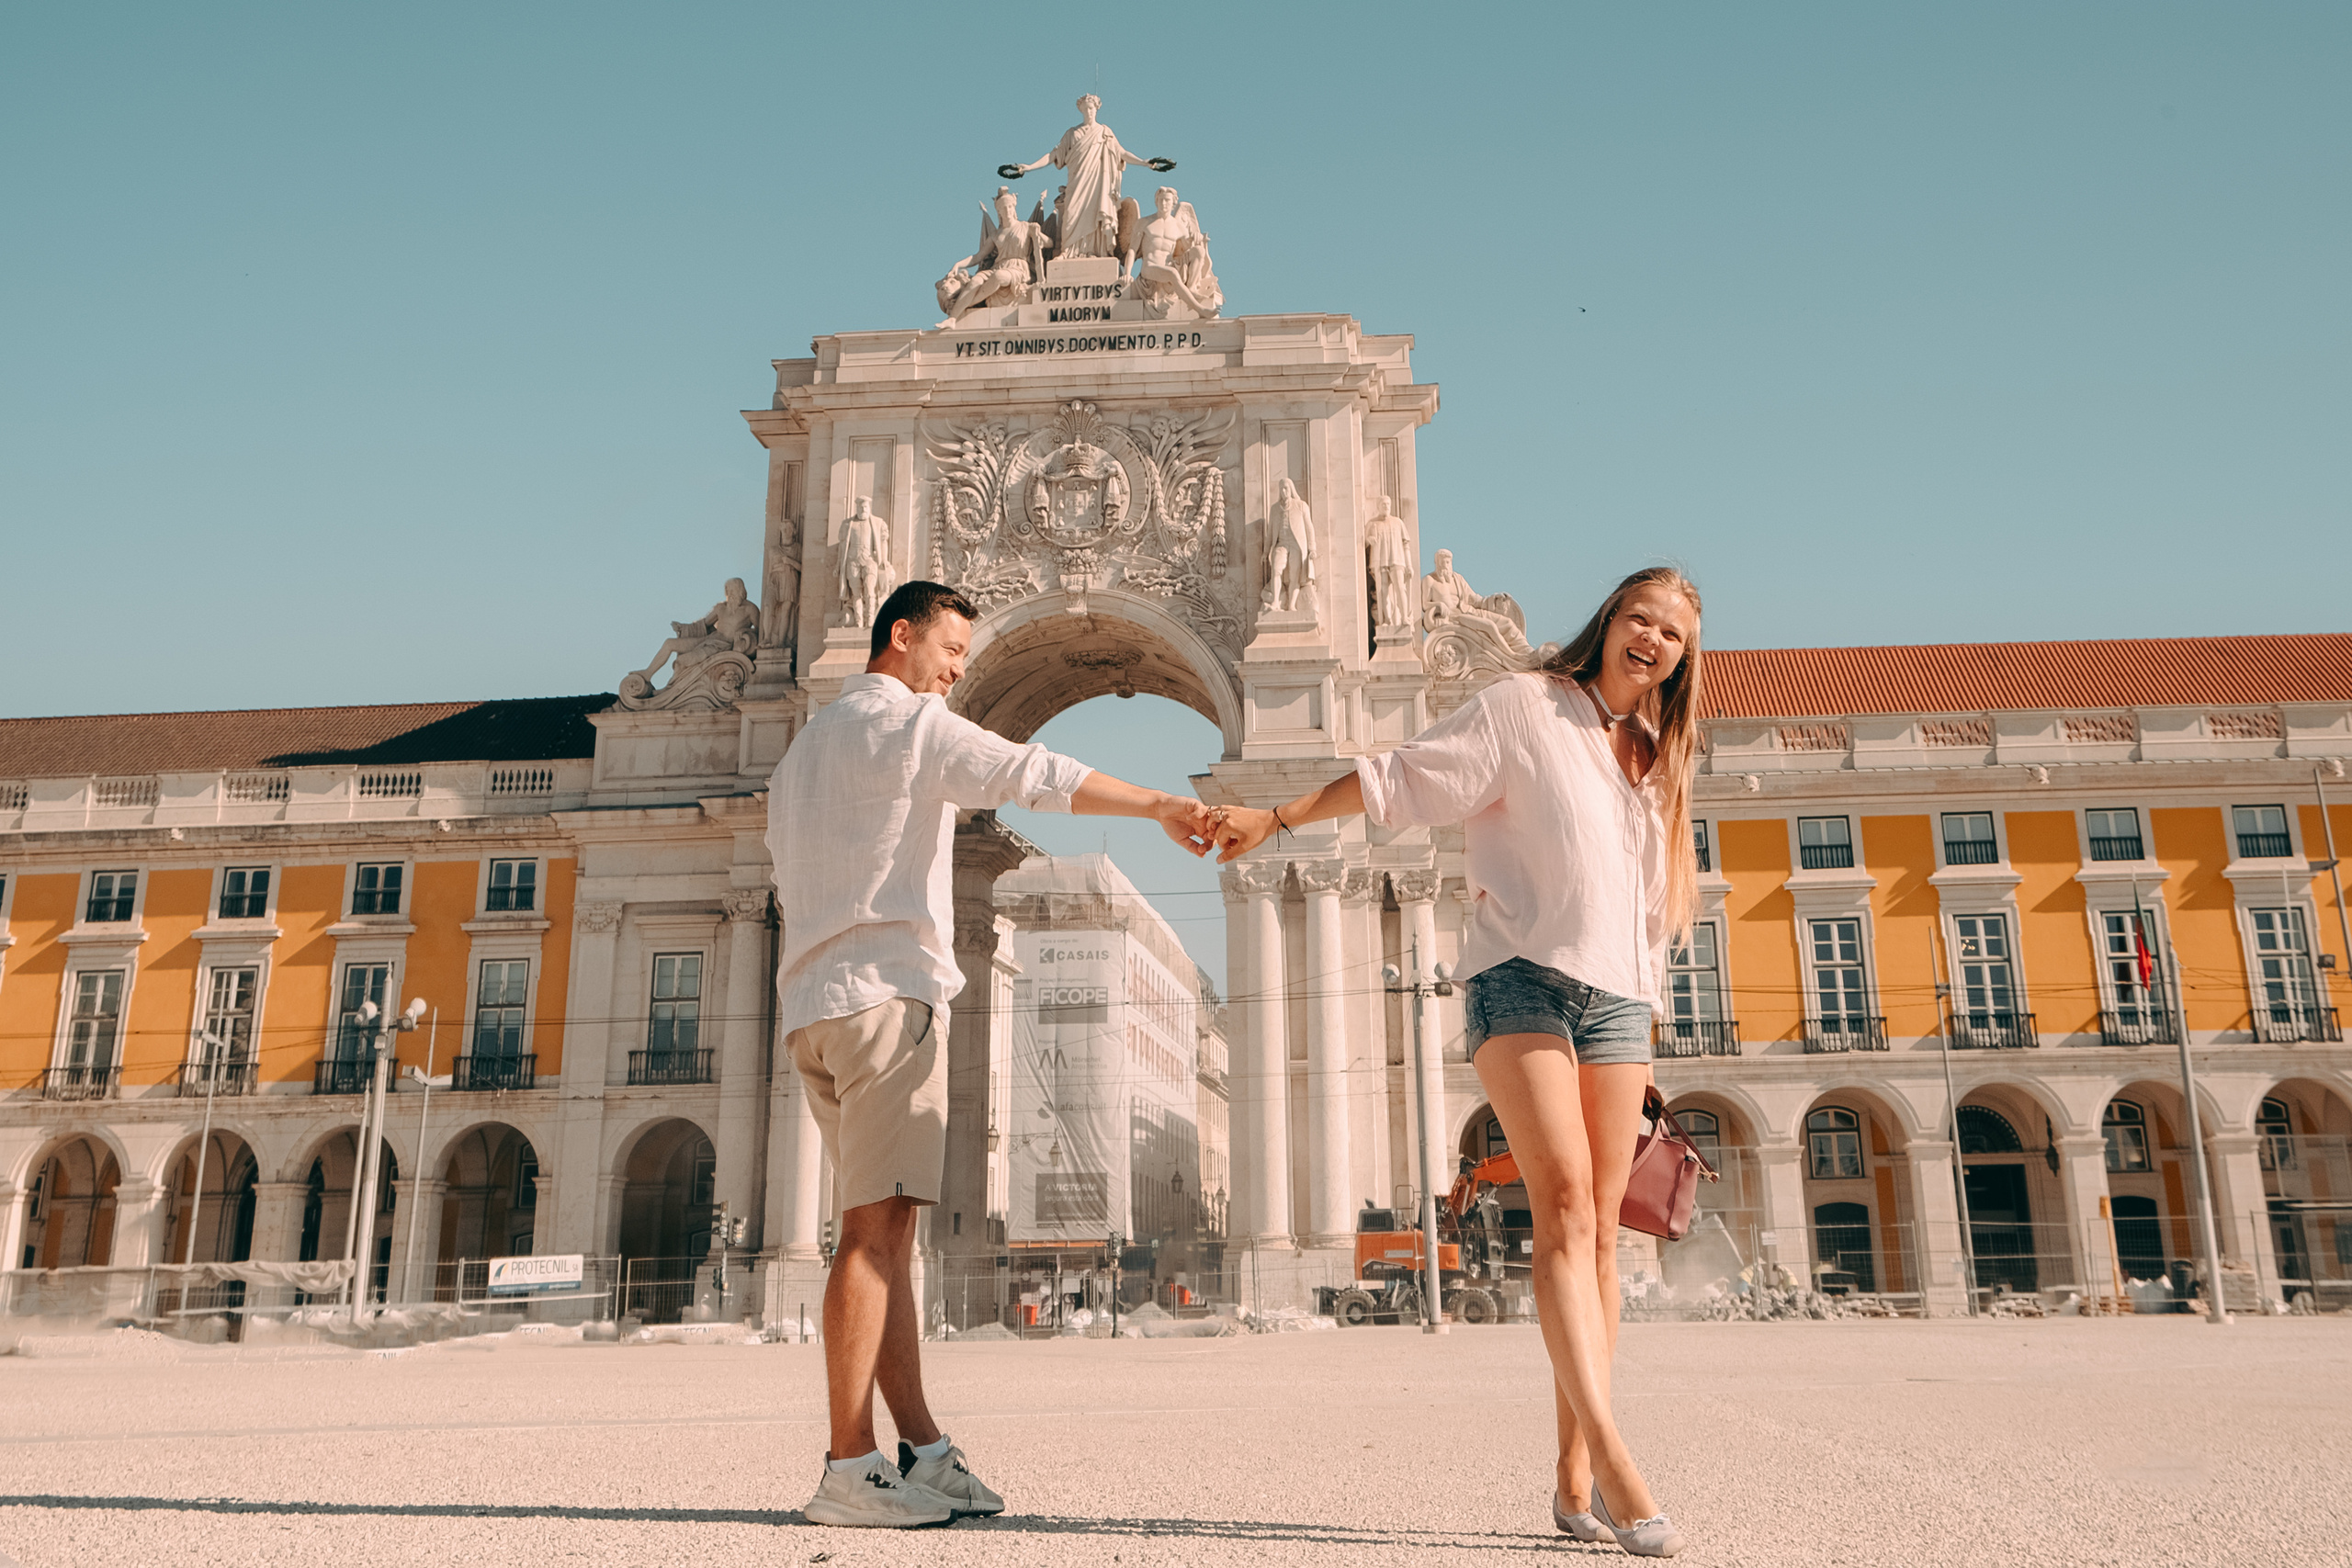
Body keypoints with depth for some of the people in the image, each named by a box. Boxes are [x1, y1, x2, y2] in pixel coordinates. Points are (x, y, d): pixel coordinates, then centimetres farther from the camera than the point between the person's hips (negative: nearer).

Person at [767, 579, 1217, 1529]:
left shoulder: (807, 744, 27)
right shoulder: (902, 719, -2)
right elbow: (1031, 774, -12)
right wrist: (1160, 805, -10)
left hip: (812, 1004, 9)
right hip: (883, 992, -9)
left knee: (886, 1229, 5)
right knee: (877, 1226, -12)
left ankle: (923, 1454, 5)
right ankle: (849, 1473, -13)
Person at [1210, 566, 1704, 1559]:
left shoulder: (1655, 760, 21)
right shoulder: (1523, 706, 3)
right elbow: (1400, 777, 0)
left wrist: (1644, 1014, 21)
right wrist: (1277, 817, -7)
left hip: (1618, 996, 6)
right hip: (1522, 977, -5)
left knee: (1600, 1230, 0)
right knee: (1564, 1206, -19)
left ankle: (1573, 1476, 4)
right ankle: (1612, 1457, -24)